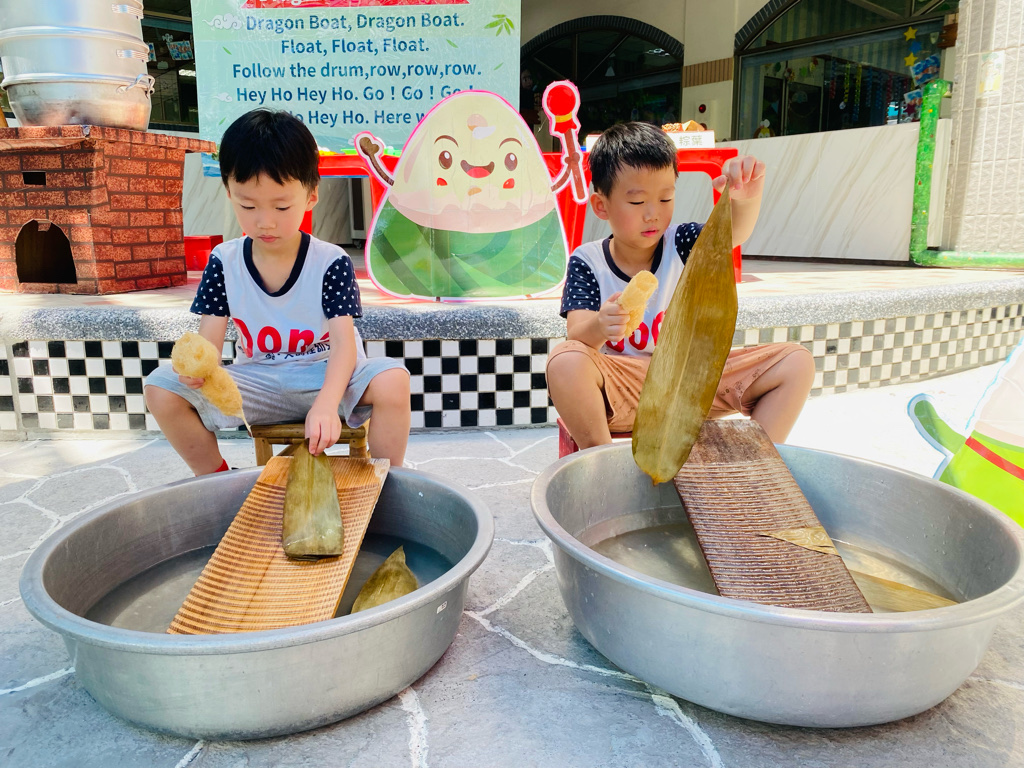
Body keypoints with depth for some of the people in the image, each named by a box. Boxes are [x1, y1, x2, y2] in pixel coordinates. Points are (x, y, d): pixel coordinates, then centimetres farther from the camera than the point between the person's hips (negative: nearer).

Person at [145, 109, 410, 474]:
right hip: (257, 384, 3)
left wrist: (326, 403, -40)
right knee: (161, 387, -15)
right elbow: (209, 341, -4)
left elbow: (344, 344, -21)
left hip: (326, 378, -3)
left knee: (392, 379, -33)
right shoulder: (223, 262, -2)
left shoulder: (332, 262, -12)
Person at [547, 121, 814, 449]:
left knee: (796, 361, -10)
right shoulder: (587, 262, -6)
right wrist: (598, 327, -43)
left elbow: (734, 232, -19)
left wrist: (747, 197, -43)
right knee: (565, 360, -35)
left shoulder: (681, 244, 0)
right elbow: (576, 335, -18)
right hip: (621, 386, -3)